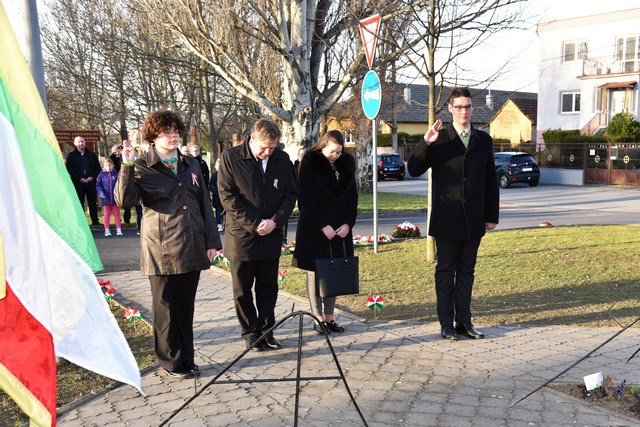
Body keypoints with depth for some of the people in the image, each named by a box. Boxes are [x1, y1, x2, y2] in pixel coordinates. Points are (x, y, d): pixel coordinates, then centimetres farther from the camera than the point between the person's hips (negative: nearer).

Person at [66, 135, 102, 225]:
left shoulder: (92, 155, 12)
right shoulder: (71, 156, 6)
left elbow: (98, 167, 10)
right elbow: (69, 169, -2)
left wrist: (92, 177, -5)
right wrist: (79, 178, -11)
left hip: (91, 182, 2)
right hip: (78, 183, -2)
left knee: (93, 202, 4)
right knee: (79, 203, 0)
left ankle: (95, 220, 8)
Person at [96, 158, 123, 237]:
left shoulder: (116, 174, 0)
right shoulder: (102, 175, -1)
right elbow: (98, 185, -1)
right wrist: (101, 193, -13)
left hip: (115, 198, 0)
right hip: (106, 198, 0)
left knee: (117, 213, 7)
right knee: (106, 214, 8)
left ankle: (118, 229, 12)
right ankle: (107, 230, 12)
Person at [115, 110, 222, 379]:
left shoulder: (191, 165, 13)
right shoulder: (142, 167, -2)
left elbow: (204, 203, 14)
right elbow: (124, 200, -16)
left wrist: (211, 241, 9)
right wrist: (127, 167, -26)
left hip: (191, 248, 4)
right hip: (162, 250, -4)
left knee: (186, 306, 12)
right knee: (166, 308, 7)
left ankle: (186, 359, 24)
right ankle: (171, 361, 21)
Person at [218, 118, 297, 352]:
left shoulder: (282, 159, 2)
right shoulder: (231, 158, -9)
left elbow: (291, 193, 5)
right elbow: (227, 196, -11)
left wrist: (275, 221, -10)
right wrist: (254, 224, -14)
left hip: (271, 235, 3)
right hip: (241, 235, -3)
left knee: (268, 287, 12)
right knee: (242, 290, 7)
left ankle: (266, 331, 25)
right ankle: (250, 333, 21)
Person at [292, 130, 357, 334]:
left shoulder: (346, 163, 6)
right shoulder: (310, 163, -8)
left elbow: (352, 196, 9)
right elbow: (305, 197, -11)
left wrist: (348, 223, -4)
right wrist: (323, 226, -15)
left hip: (340, 227, 4)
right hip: (315, 226, -4)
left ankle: (329, 317, 13)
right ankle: (318, 318, 9)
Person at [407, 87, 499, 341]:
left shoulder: (484, 140, 10)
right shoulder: (439, 139, 0)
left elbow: (491, 180, 11)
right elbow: (414, 170, -6)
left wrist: (492, 215, 8)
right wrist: (426, 143, -20)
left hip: (473, 220, 3)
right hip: (446, 219, -3)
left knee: (466, 271, 10)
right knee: (445, 271, 4)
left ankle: (464, 321, 18)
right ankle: (447, 324, 12)